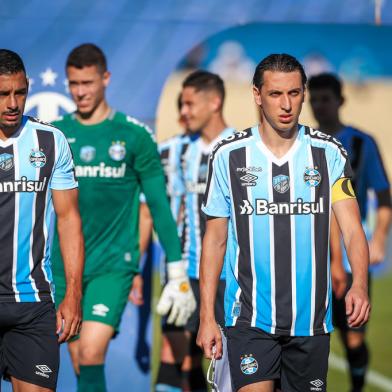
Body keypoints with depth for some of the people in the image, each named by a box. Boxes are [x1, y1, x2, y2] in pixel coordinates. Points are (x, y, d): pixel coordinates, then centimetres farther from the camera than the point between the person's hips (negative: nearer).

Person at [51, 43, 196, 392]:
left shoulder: (134, 136, -2)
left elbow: (159, 206, 1)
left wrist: (178, 275, -1)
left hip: (113, 264, -3)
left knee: (91, 355, -19)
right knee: (79, 364, 6)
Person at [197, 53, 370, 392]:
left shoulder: (329, 153, 1)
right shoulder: (228, 156, 0)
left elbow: (352, 228, -6)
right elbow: (215, 239, 5)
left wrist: (360, 285, -25)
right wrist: (207, 317, 0)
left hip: (311, 319, 2)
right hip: (250, 318, -1)